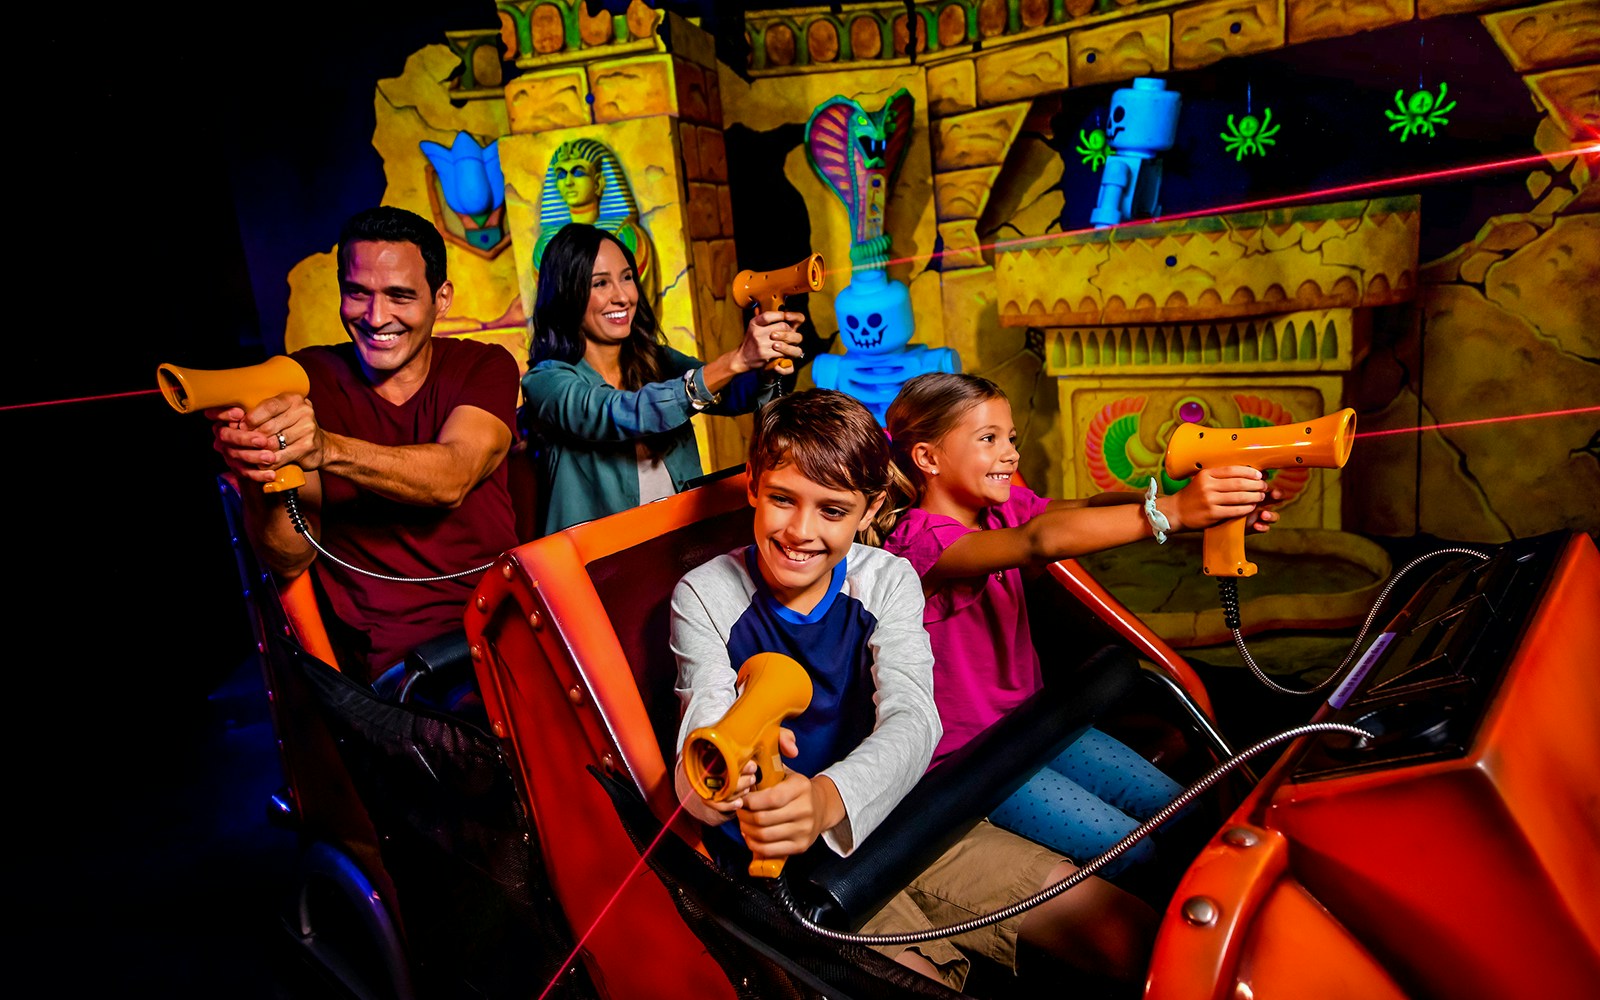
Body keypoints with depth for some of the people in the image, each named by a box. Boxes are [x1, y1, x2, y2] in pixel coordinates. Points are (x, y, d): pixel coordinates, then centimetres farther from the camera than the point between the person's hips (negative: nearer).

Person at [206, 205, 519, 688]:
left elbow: (451, 479, -17)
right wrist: (261, 474, -23)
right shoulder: (304, 380, 5)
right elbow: (289, 561, -3)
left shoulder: (484, 365, 5)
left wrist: (326, 449, -33)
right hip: (401, 654, -3)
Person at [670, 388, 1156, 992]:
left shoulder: (888, 580, -2)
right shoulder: (705, 596, -7)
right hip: (784, 853, -2)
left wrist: (829, 797, -39)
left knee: (1134, 938, -7)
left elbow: (912, 720, -17)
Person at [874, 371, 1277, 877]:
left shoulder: (1002, 507, 2)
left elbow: (1087, 508, -17)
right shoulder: (919, 540, -25)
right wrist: (1171, 512, -51)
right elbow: (1040, 542, -42)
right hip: (965, 752, -8)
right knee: (1131, 850, -15)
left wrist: (1208, 503, -34)